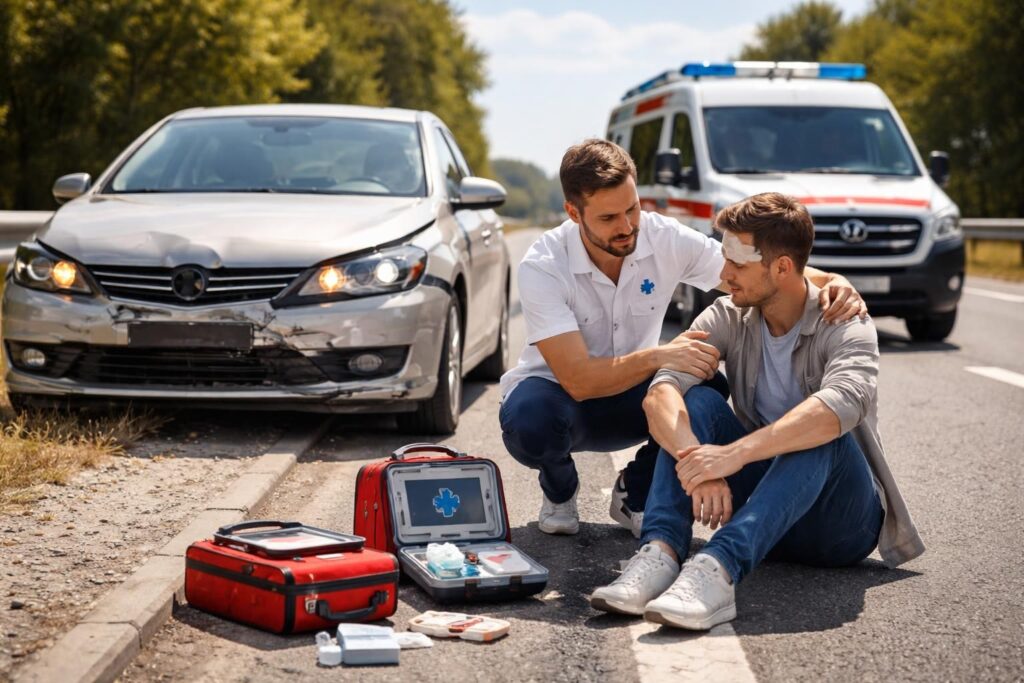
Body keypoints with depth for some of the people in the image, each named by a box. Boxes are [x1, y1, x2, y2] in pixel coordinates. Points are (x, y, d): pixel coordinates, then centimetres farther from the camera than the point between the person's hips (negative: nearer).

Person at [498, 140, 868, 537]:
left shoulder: (666, 239, -16)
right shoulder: (541, 268, -26)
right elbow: (578, 380, -33)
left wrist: (828, 283, -31)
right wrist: (657, 358, -47)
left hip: (629, 400, 3)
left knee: (706, 386, -28)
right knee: (530, 420, -38)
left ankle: (636, 493, -1)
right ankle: (559, 490, 0)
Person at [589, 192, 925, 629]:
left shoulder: (844, 326, -15)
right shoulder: (729, 319, -1)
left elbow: (841, 405, -37)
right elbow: (661, 392, -18)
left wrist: (734, 453, -47)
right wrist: (700, 467, -38)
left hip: (840, 525, -4)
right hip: (758, 498, 4)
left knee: (819, 434, -34)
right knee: (697, 402, -17)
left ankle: (718, 569, -52)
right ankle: (660, 554, -37)